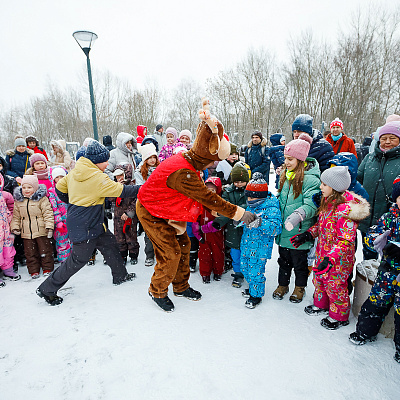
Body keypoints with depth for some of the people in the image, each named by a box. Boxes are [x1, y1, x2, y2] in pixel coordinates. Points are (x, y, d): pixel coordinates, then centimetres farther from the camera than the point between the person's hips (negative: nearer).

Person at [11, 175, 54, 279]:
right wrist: (15, 227, 5)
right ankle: (34, 270, 23)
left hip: (41, 231, -4)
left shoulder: (42, 199, -7)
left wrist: (49, 227, -15)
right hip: (26, 233, 4)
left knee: (45, 250, 5)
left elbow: (48, 214, -10)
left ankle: (47, 268, 19)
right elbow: (16, 216, 14)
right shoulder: (18, 201, 7)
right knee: (30, 253, 11)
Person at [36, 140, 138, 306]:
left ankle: (120, 276, 32)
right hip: (84, 227, -10)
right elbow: (120, 190, -19)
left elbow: (60, 188, 14)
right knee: (78, 259, 3)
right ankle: (47, 290, 19)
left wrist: (72, 203, 24)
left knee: (109, 243, 17)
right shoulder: (97, 178, -22)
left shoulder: (74, 172, 5)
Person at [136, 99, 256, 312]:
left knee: (183, 243, 12)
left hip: (164, 208, 9)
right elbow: (209, 198, -30)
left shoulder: (187, 159, -6)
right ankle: (157, 291, 21)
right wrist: (239, 213, -23)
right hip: (150, 212, -9)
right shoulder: (183, 173, -35)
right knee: (171, 252, -4)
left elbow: (201, 194, 1)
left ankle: (181, 286, 30)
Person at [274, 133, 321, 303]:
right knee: (283, 259, 20)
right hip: (283, 230, 6)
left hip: (299, 232, -6)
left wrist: (298, 215, -44)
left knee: (299, 261, 13)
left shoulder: (310, 179, -17)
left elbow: (311, 203, -28)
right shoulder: (285, 175, 7)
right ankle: (282, 285, 39)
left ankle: (300, 287, 36)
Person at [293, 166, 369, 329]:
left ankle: (339, 317, 34)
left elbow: (346, 240, -28)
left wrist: (330, 259, -34)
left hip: (338, 259, -8)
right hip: (322, 254, 8)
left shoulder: (346, 209, -28)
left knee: (335, 286, 10)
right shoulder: (327, 202, 0)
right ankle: (321, 304, 48)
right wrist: (307, 235, 4)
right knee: (319, 279, 23)